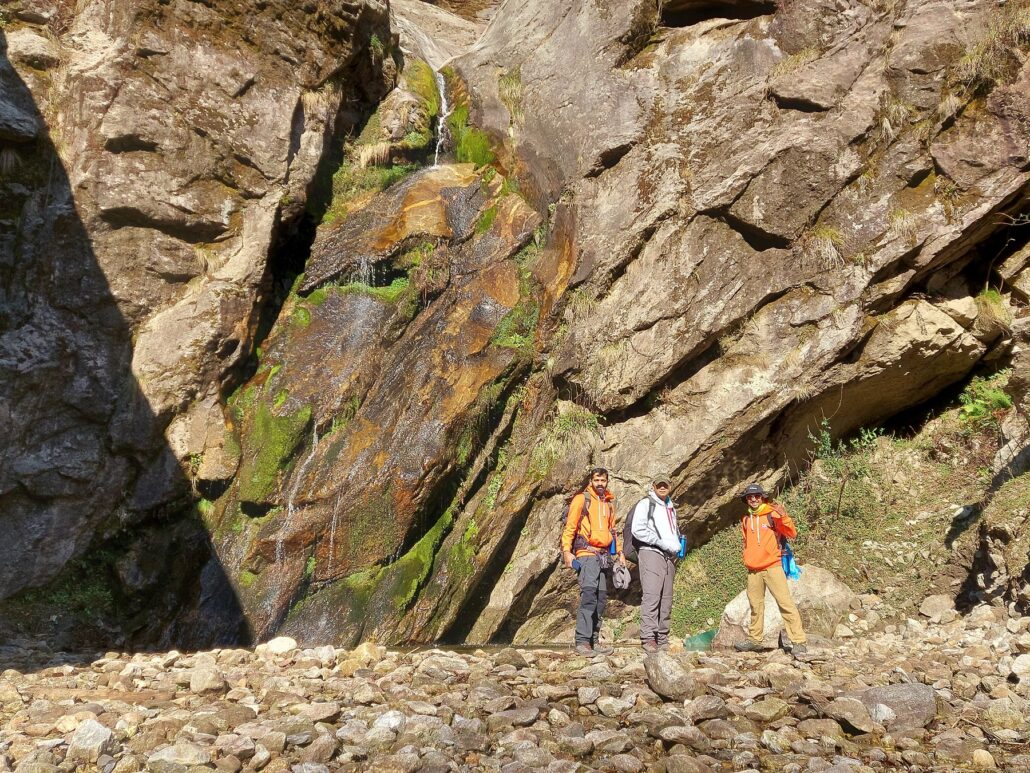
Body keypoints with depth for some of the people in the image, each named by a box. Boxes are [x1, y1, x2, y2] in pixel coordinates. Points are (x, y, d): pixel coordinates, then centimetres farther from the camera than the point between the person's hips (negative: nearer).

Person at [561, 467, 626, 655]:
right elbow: (570, 526, -4)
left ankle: (594, 641, 8)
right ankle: (582, 641, -21)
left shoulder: (609, 503, 20)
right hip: (587, 553, -7)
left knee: (601, 598, 4)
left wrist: (619, 551, 21)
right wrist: (567, 551, -13)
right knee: (589, 593, -18)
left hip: (604, 555, 7)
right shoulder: (581, 499, 1)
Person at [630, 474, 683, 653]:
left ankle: (662, 638, 9)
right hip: (650, 553, -7)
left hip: (669, 557, 8)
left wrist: (676, 547, 10)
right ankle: (648, 638, -20)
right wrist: (662, 543, -14)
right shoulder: (645, 504, 1)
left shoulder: (671, 508, 24)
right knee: (652, 596, -17)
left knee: (666, 599, 5)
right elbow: (638, 530, -12)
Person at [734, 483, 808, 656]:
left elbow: (792, 534, -13)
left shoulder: (773, 514, -4)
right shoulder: (746, 520, 12)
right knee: (756, 606, 13)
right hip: (753, 570, 6)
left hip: (772, 567, -6)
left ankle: (798, 642, -11)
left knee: (785, 603, -11)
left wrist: (783, 516, -25)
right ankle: (754, 640, 23)